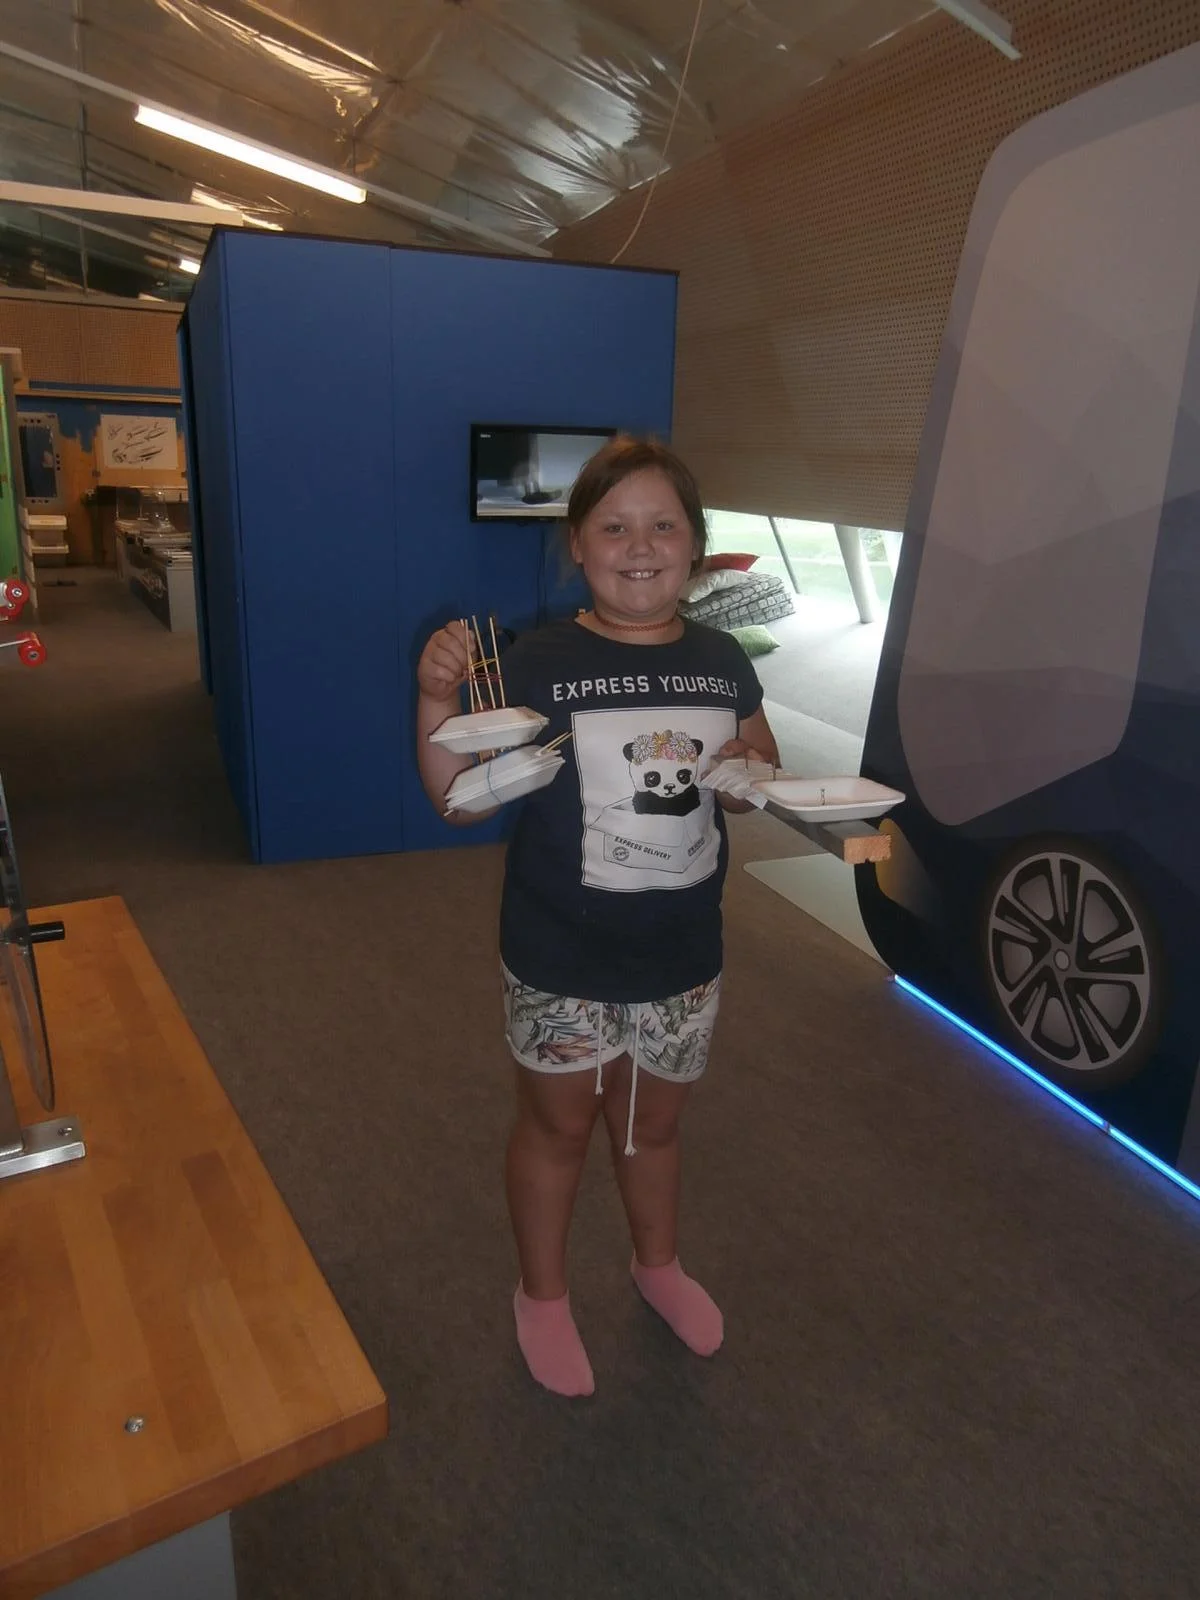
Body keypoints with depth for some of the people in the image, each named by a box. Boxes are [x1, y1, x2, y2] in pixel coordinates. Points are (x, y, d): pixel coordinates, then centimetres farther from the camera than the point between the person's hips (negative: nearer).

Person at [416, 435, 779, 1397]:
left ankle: (659, 1264, 53)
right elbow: (461, 800, -13)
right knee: (559, 1126, 18)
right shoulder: (540, 664, -14)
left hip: (683, 955, 4)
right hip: (562, 960, -3)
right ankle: (543, 1294, 45)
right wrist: (437, 700, -28)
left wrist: (751, 774, -10)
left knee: (654, 1121, 24)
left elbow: (760, 779, 12)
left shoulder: (722, 664, -2)